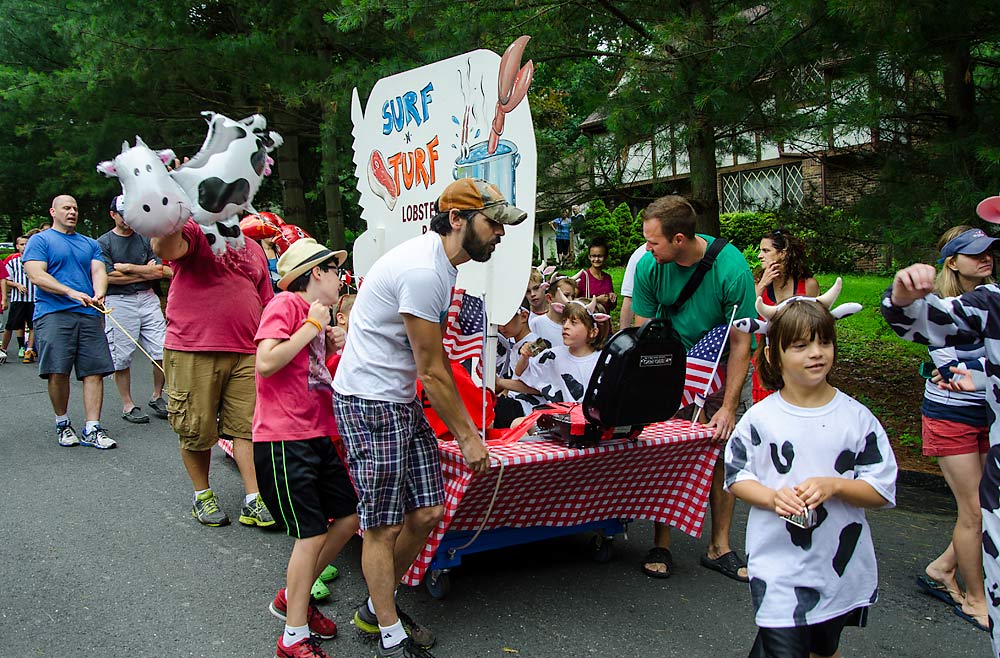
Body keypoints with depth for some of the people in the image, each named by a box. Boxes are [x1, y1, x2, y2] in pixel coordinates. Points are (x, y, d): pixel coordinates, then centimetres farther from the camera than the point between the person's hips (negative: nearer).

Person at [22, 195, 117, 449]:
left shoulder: (90, 244, 22)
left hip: (89, 314, 4)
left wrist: (99, 294, -13)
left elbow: (98, 271, 9)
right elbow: (37, 276, -4)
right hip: (53, 314, -3)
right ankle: (62, 423, 12)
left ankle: (92, 430, -1)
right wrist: (71, 292, -17)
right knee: (57, 372, -9)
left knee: (94, 371, -4)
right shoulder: (39, 241, 9)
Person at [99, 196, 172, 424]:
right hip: (119, 302, -3)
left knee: (162, 352, -1)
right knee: (122, 357, 1)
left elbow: (157, 271, 1)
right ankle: (128, 405, 12)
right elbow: (109, 277, -9)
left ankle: (157, 396, 17)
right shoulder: (103, 243, 3)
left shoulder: (145, 239, 13)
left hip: (148, 298, 3)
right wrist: (145, 273, -4)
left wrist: (128, 268, -8)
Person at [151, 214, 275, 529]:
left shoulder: (253, 248, 20)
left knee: (248, 427, 1)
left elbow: (265, 303, 23)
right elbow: (164, 249, -24)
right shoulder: (194, 231, 0)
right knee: (197, 429, 5)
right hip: (192, 352, -4)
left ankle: (253, 502, 8)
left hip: (245, 353, 5)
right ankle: (202, 496, 25)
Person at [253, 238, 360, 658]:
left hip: (316, 437, 9)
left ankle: (292, 597, 28)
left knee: (349, 516, 11)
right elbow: (266, 363, -22)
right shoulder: (286, 304, -10)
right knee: (312, 534, -7)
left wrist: (330, 347, 9)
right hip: (283, 440, -9)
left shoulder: (315, 316, 17)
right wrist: (312, 327, -15)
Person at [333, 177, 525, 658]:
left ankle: (376, 608, 29)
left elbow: (436, 361, 17)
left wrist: (466, 425, 17)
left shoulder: (439, 264, 11)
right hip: (369, 402, -10)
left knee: (427, 513, 9)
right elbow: (433, 370, -18)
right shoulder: (423, 270, -22)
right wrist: (467, 437, -8)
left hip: (402, 401, 10)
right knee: (383, 525, -1)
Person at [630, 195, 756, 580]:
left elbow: (740, 343, -19)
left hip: (724, 368, -1)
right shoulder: (649, 267, -16)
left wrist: (728, 407, -22)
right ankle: (661, 545, 6)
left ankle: (719, 548, 12)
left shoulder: (731, 267, -24)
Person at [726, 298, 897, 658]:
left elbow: (883, 490, -3)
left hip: (841, 566, 3)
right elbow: (736, 478, 0)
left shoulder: (857, 418, -5)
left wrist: (833, 485, -20)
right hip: (778, 564, -2)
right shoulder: (759, 418, -7)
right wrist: (772, 497, -19)